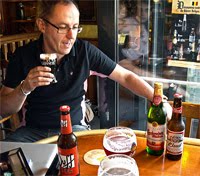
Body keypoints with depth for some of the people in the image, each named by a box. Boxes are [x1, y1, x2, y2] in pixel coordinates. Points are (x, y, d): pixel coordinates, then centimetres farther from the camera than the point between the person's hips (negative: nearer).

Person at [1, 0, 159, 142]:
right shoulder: (23, 55, -8)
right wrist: (24, 88, -25)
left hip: (73, 127, 0)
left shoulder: (85, 51, -9)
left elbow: (126, 77, -3)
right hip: (34, 130, 1)